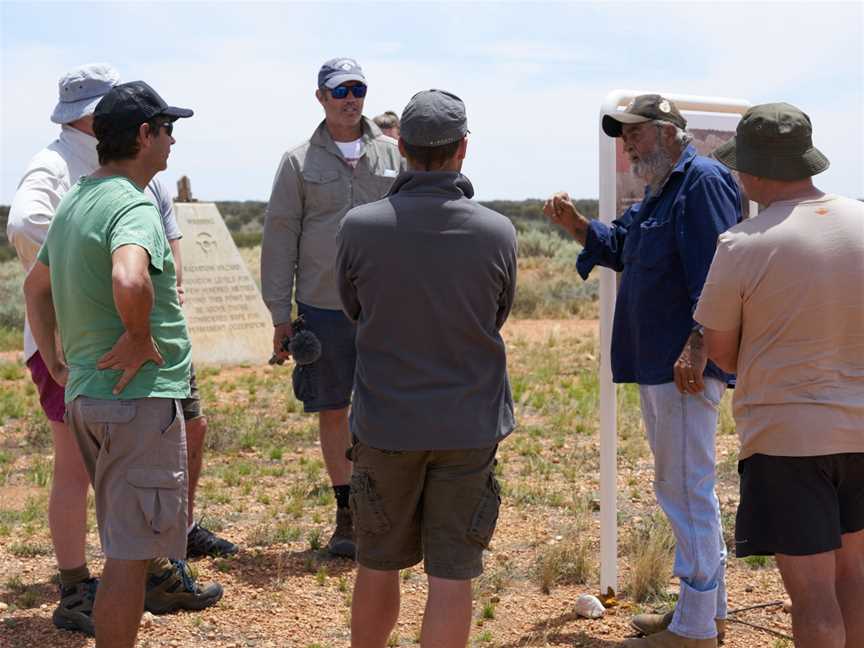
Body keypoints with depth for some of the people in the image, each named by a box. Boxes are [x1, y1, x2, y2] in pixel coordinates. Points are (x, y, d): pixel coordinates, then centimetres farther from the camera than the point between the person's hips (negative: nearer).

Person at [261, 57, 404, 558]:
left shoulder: (394, 155, 6)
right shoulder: (299, 163, 4)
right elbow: (280, 238, 3)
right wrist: (280, 315, -1)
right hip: (324, 308, 0)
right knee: (334, 411, 8)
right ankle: (347, 512, 21)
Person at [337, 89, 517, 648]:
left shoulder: (361, 227, -11)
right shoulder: (498, 233, -10)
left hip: (386, 419, 1)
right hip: (468, 424, -1)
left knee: (378, 566, 17)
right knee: (452, 575, 5)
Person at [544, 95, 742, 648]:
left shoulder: (704, 181, -13)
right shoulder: (660, 190, 20)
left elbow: (715, 274, -22)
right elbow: (620, 247, 26)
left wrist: (697, 347, -28)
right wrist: (577, 225, 10)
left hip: (686, 367, -11)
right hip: (656, 365, 11)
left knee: (687, 489, -7)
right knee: (679, 486, 18)